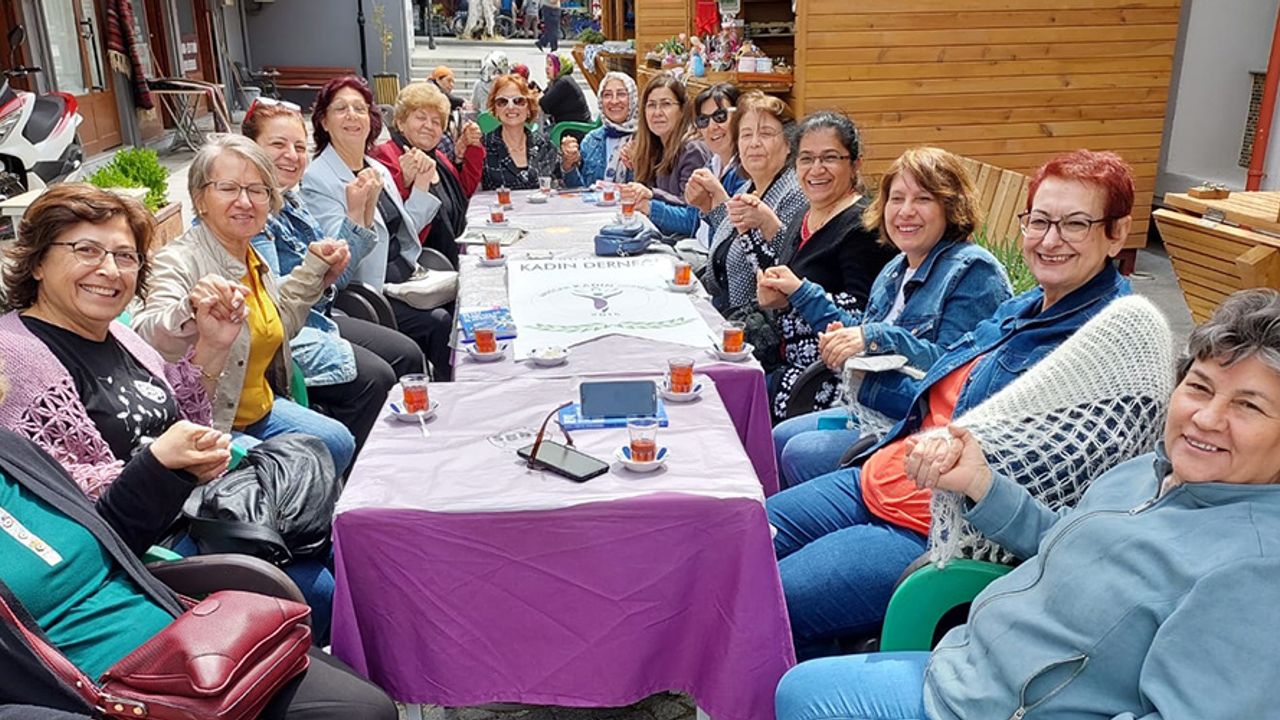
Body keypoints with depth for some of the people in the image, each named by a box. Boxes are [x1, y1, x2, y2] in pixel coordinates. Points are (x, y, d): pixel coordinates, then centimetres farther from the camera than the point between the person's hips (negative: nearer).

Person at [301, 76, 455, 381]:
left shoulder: (378, 169, 13)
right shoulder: (317, 179, -11)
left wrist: (422, 184, 7)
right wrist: (361, 210, -37)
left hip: (403, 277, 8)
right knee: (440, 324, -22)